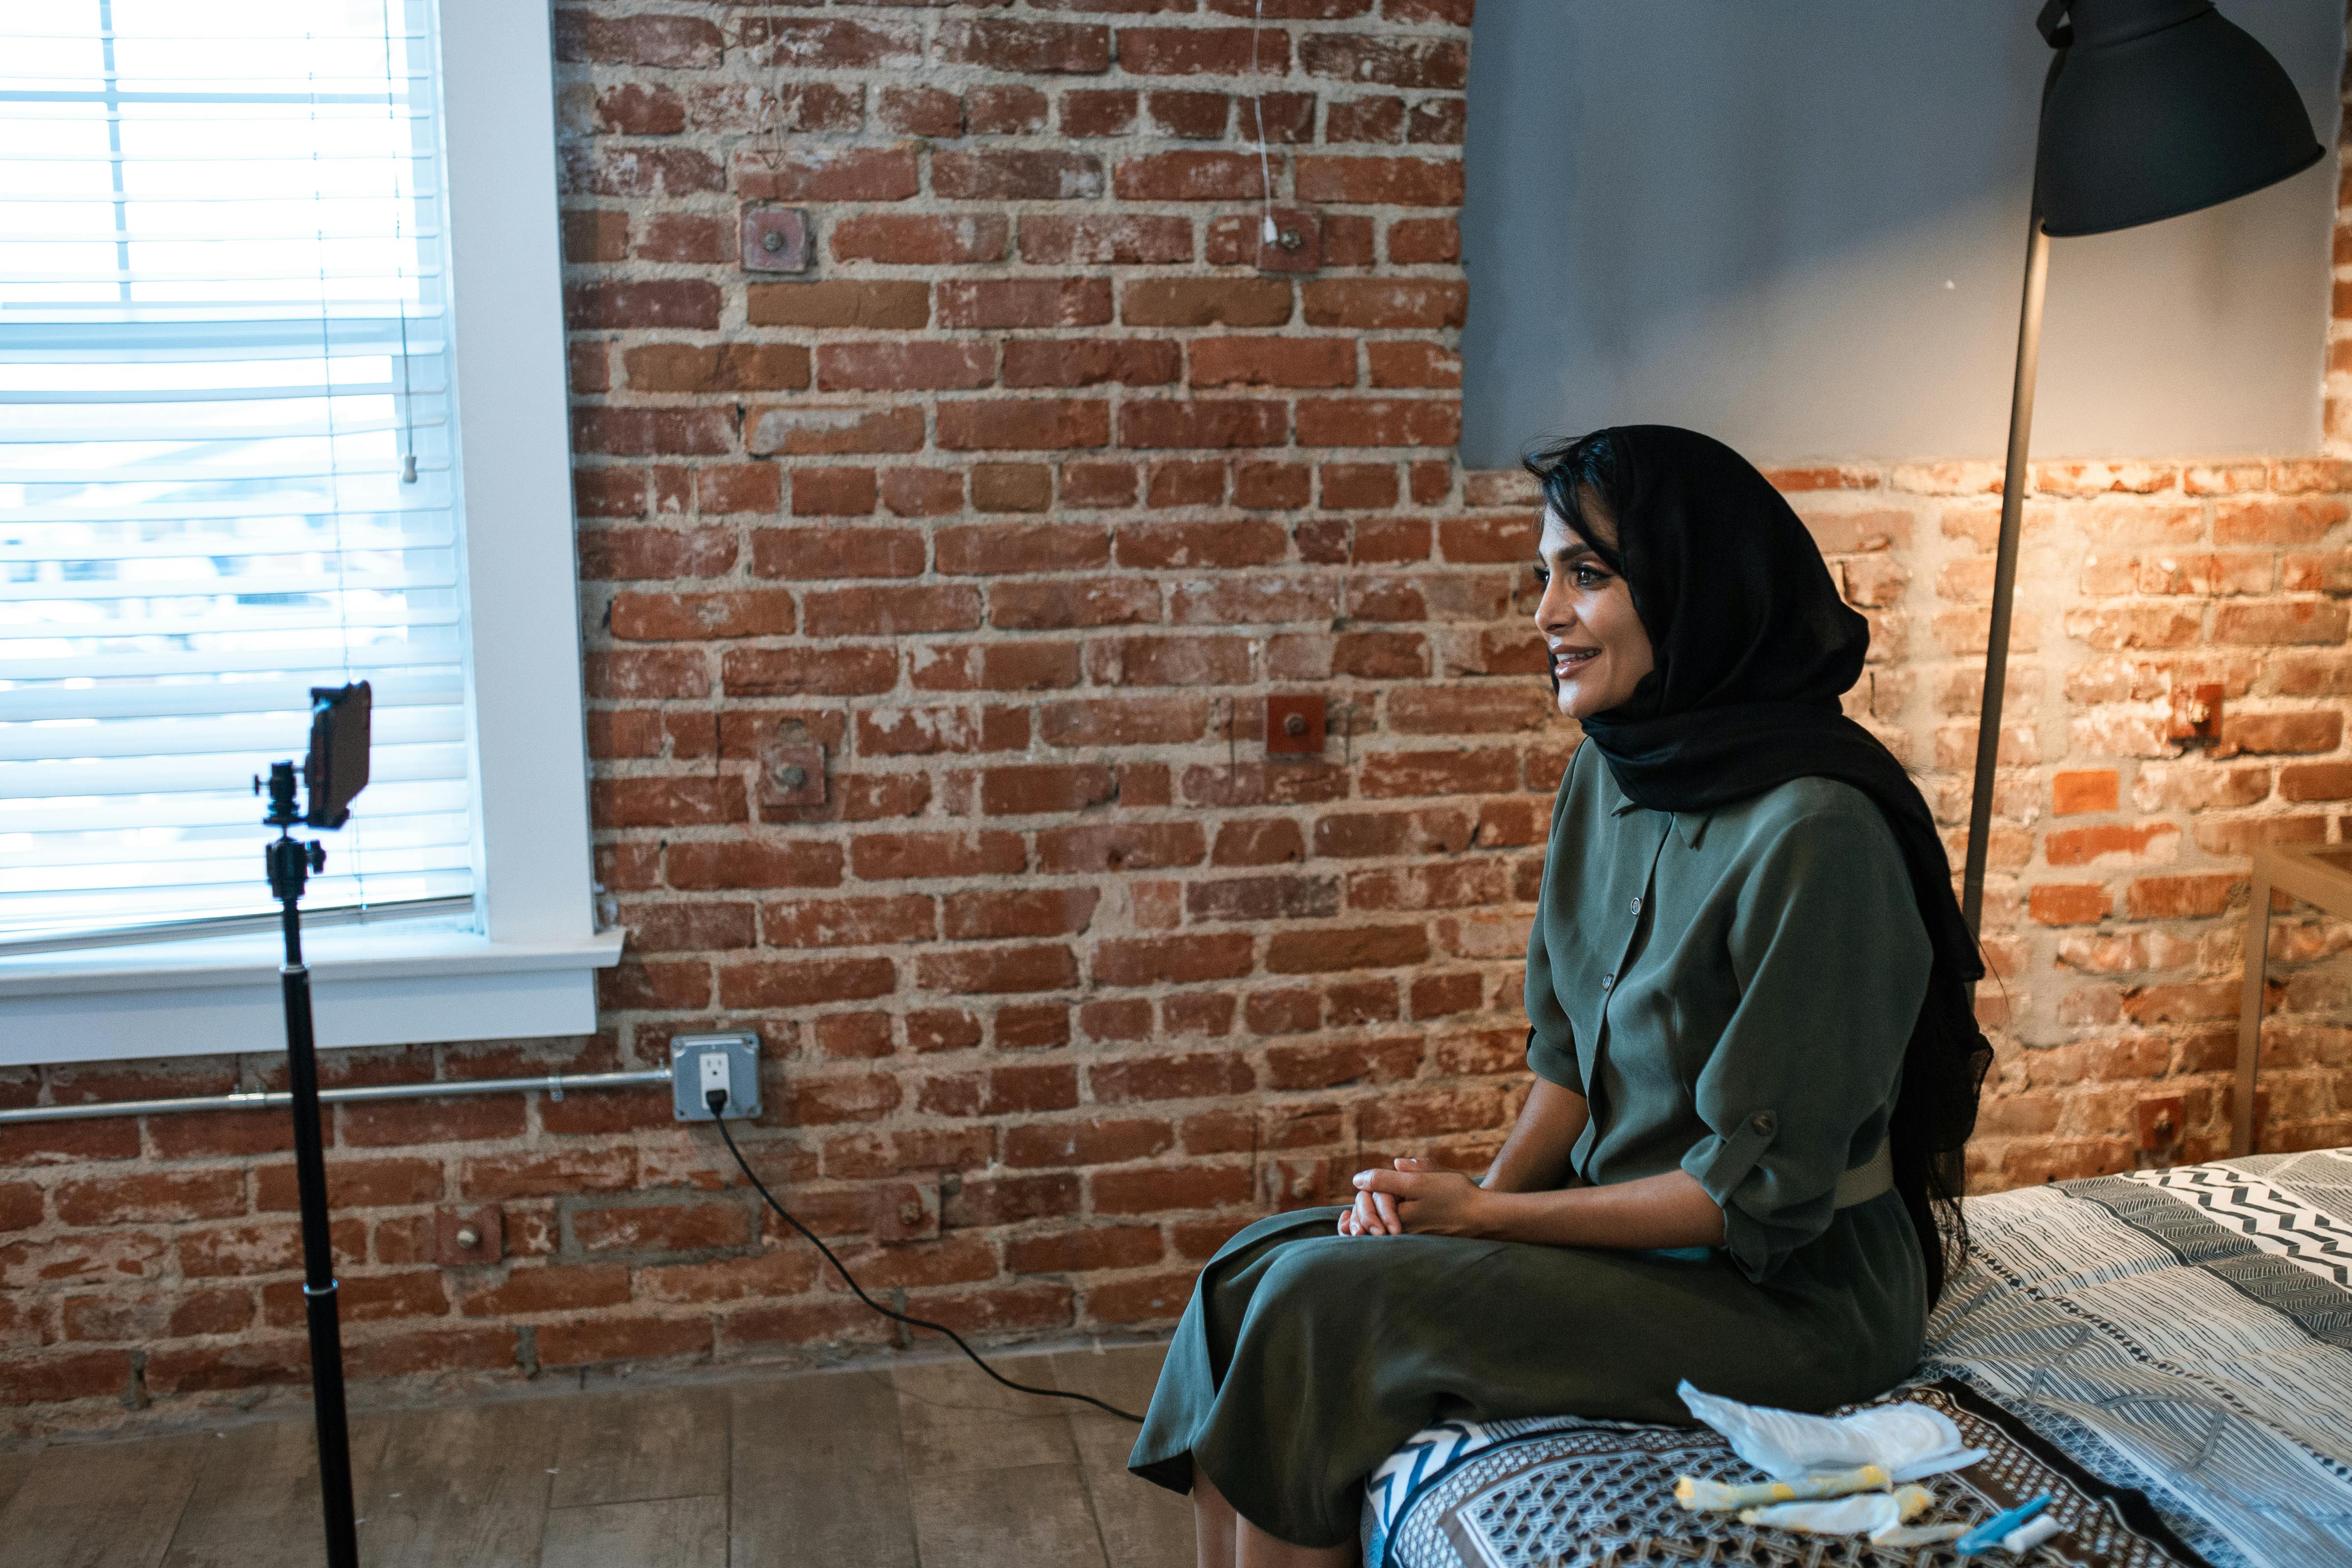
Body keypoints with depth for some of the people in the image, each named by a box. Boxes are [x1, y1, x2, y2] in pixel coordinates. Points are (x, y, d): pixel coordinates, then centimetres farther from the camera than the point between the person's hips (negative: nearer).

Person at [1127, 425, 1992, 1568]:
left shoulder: (1815, 831, -24)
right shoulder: (1610, 772, 2)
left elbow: (1761, 1193, -21)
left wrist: (1483, 1214, -16)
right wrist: (1490, 1194, -7)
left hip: (1789, 1293, -8)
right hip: (1626, 1220, 8)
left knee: (1323, 1304, -19)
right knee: (1252, 1268, -5)